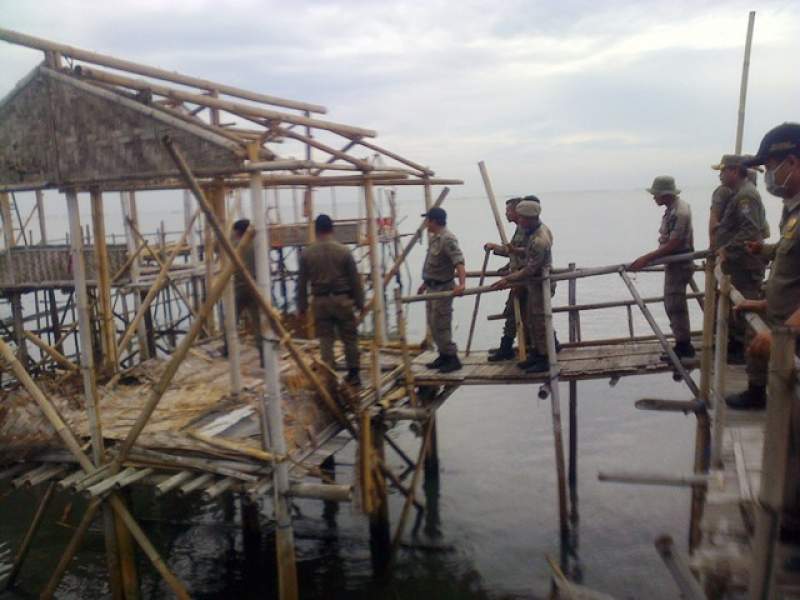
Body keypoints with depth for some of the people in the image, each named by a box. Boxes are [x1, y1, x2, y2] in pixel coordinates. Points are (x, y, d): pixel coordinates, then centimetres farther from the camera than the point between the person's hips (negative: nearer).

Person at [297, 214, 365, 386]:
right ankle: (353, 374, 17)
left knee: (325, 340, 6)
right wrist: (359, 302, 8)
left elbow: (301, 283, 2)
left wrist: (302, 307, 10)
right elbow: (355, 280, -2)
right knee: (349, 338, 10)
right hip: (342, 299, -1)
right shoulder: (343, 251, -5)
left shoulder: (306, 253, -1)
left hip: (320, 301, 1)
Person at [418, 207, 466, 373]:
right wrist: (425, 283, 24)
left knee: (440, 325, -7)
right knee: (433, 324, 14)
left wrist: (462, 283, -43)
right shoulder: (434, 237, 11)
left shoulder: (447, 239, -20)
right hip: (433, 287, 10)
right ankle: (444, 355, 23)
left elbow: (459, 262, -31)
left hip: (443, 288, -10)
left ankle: (452, 359, 1)